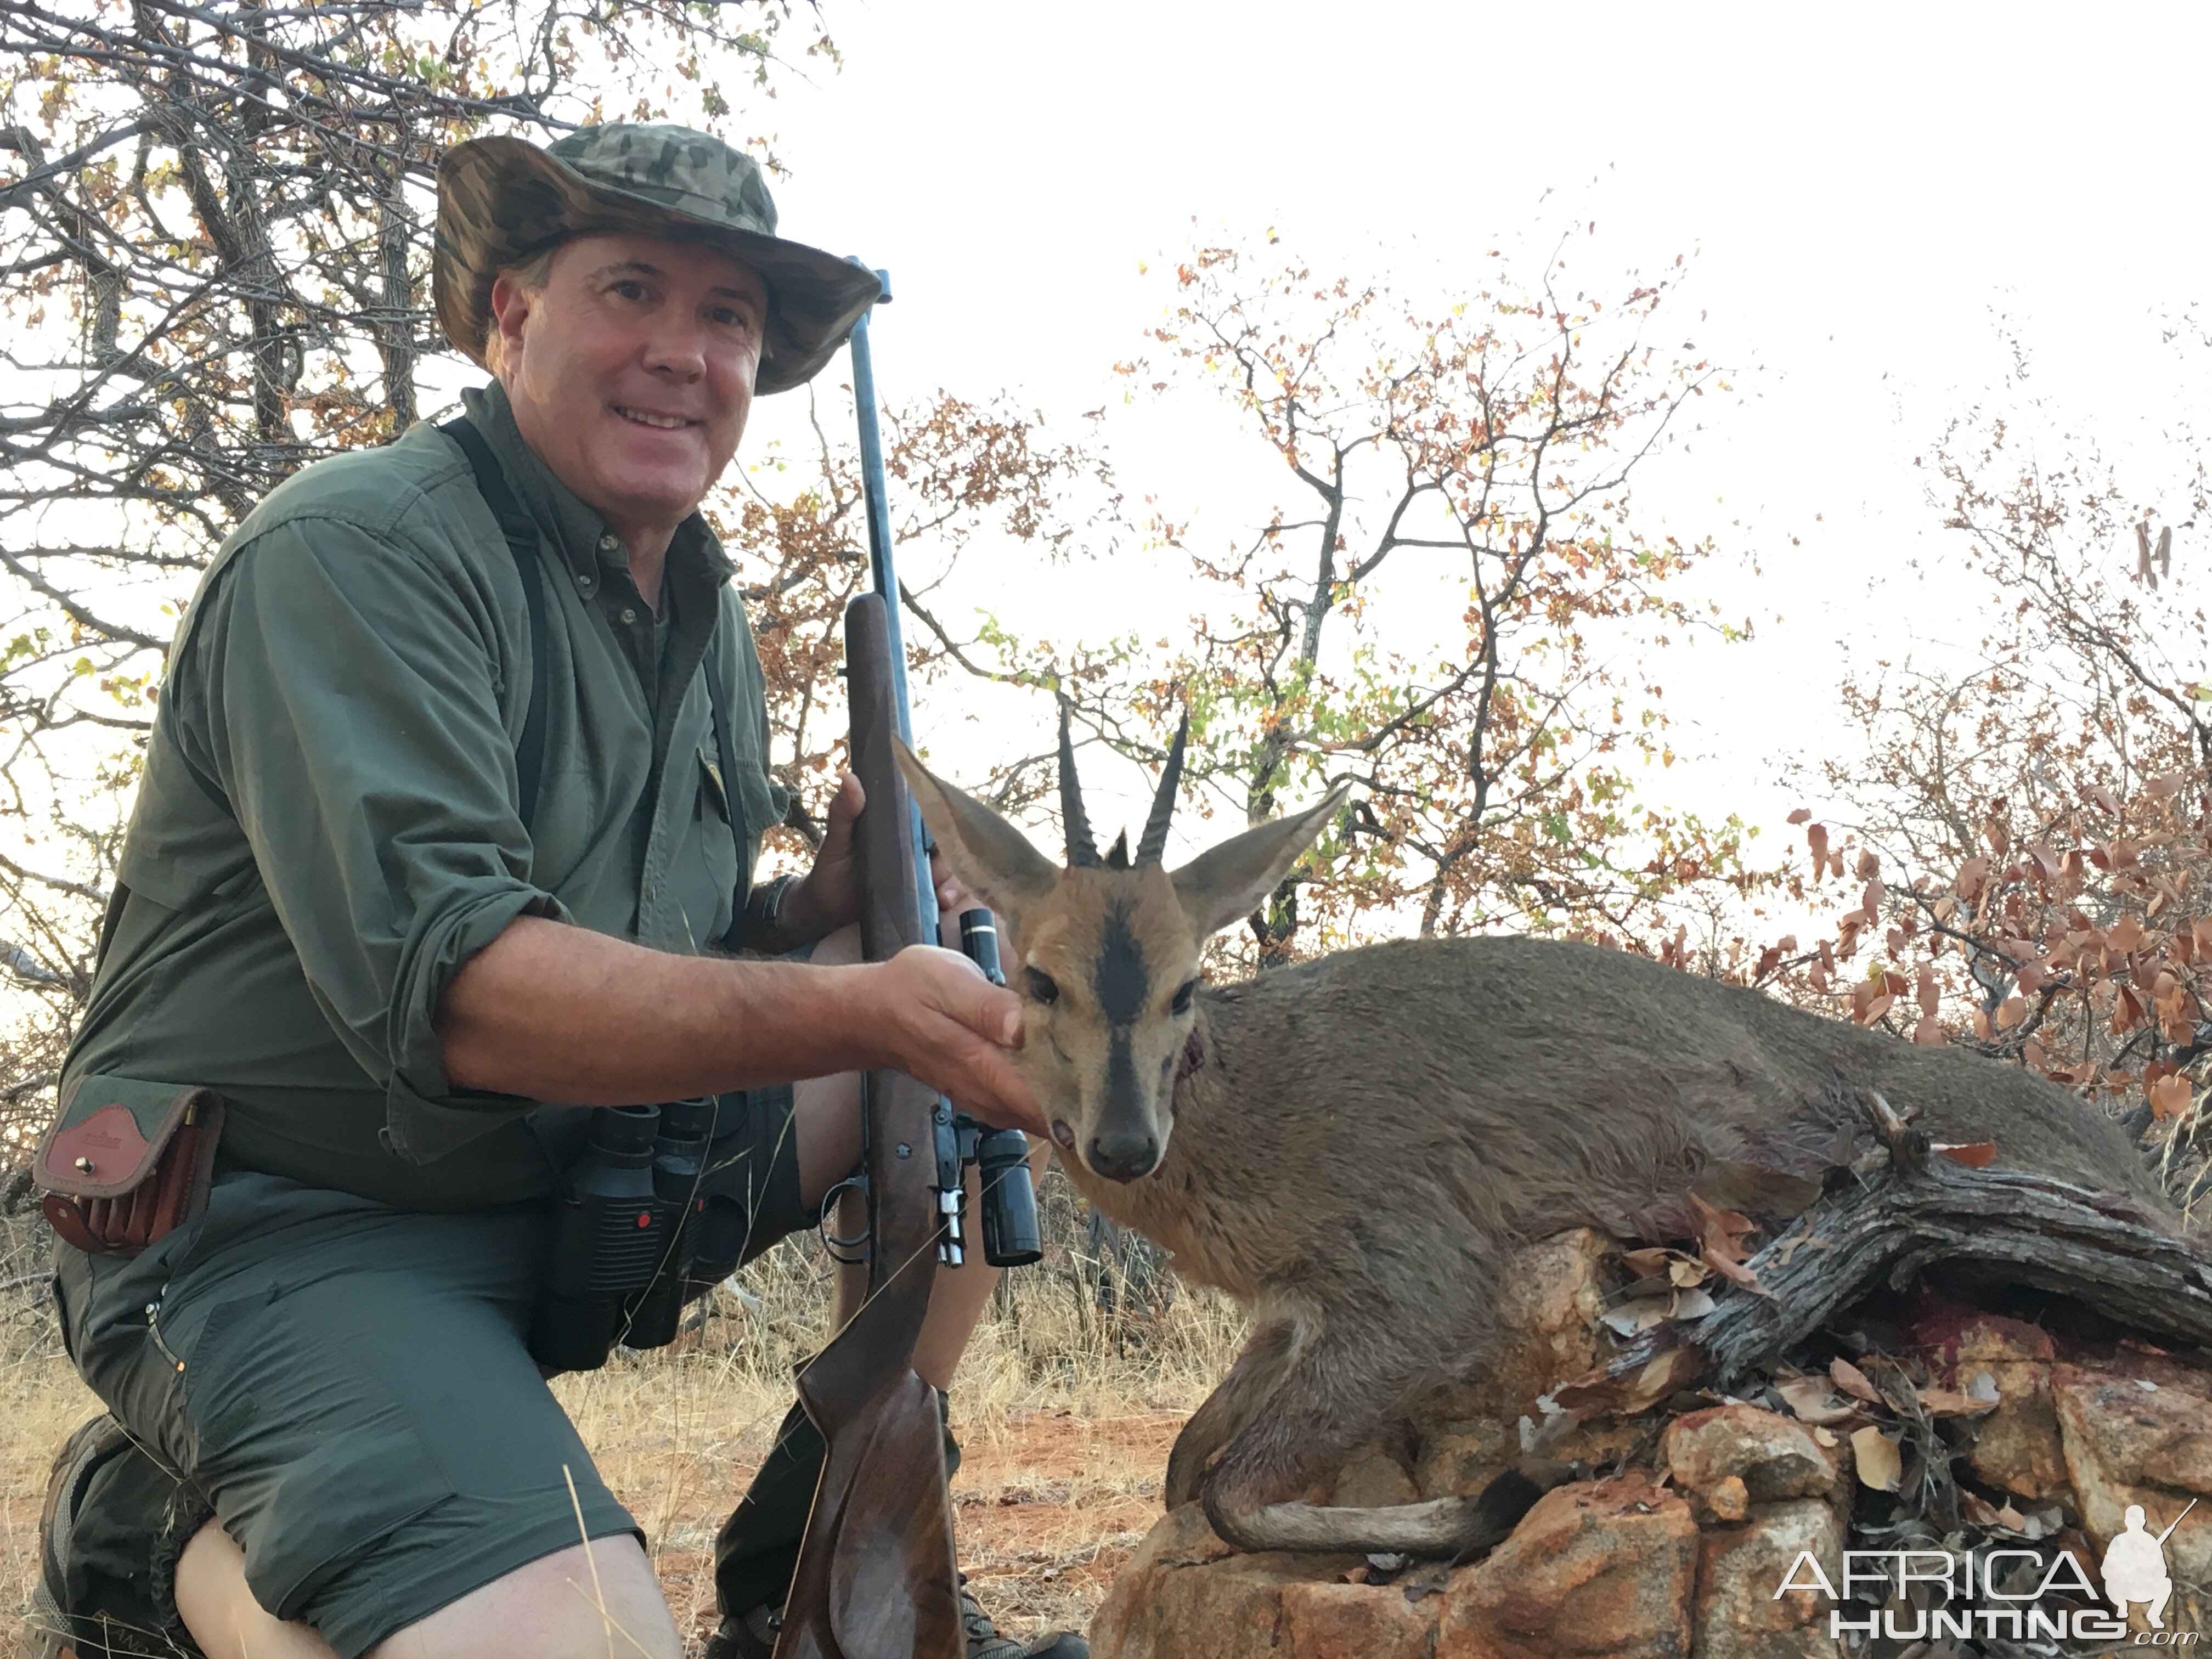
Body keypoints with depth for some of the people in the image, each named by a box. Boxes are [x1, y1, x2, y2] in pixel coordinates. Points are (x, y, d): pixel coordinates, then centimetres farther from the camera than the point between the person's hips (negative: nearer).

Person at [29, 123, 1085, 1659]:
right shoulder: (360, 549, -16)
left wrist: (836, 898, -9)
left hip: (581, 1186, 8)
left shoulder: (709, 624, 10)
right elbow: (444, 989, -28)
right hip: (278, 1226, -8)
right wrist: (858, 1010, -35)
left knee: (1006, 1034, -2)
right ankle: (173, 1534, 2)